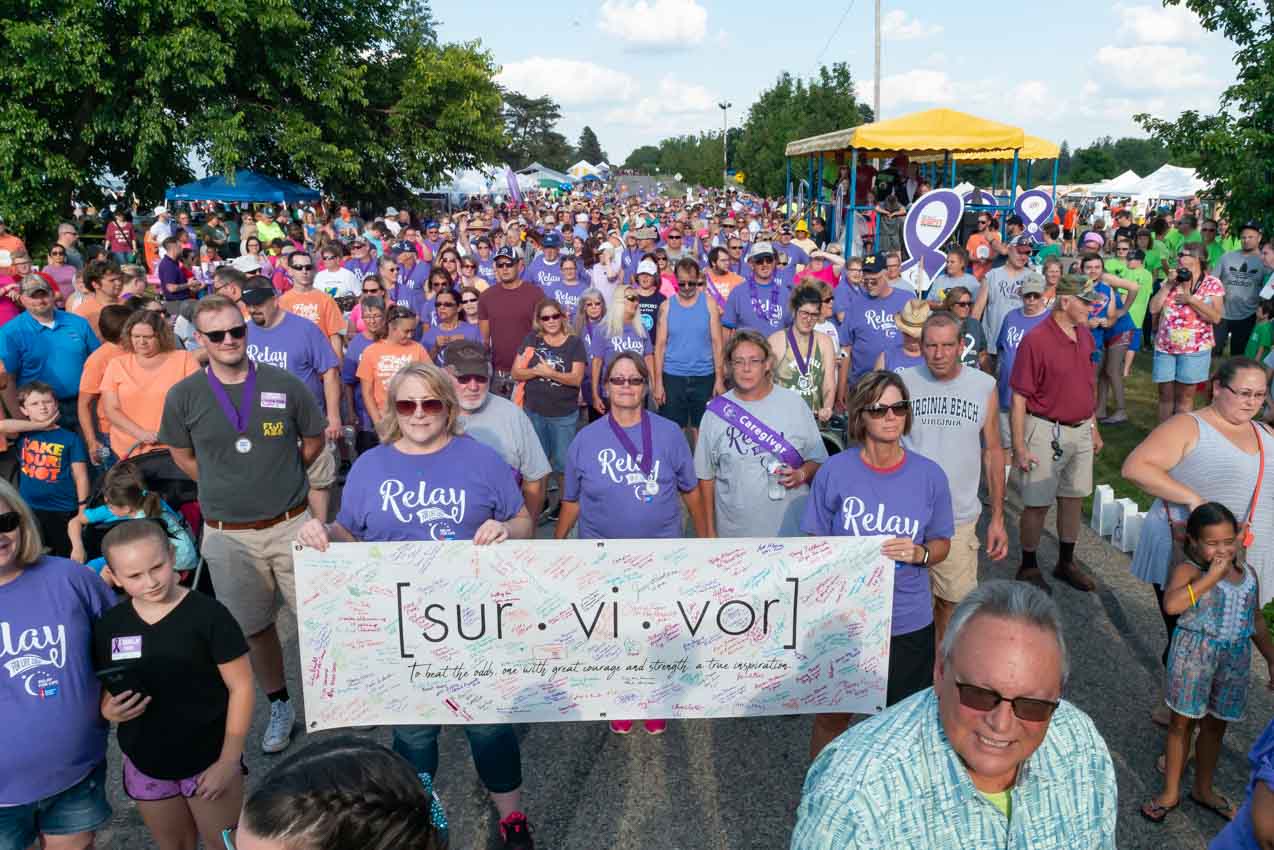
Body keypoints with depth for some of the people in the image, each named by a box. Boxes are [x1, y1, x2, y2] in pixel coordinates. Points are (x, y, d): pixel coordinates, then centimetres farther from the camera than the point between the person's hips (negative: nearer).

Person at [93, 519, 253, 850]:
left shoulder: (207, 614, -18)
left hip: (208, 760, -4)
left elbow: (240, 686, -13)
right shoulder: (109, 625, -5)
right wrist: (108, 710, -15)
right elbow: (104, 691, 9)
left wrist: (228, 760, -14)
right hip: (145, 765, 4)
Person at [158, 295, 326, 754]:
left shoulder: (286, 385, -7)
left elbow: (313, 440, 9)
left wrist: (279, 476, 8)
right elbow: (182, 456, 11)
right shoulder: (183, 396, -5)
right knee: (254, 628, 14)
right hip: (228, 535, 1)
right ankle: (279, 706, 34)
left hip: (291, 525, -1)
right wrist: (225, 485, 7)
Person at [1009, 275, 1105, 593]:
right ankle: (1028, 567, 20)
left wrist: (1094, 428, 18)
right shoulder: (1036, 340, -17)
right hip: (1046, 432, -7)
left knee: (1074, 498, 16)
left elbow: (1088, 386, 17)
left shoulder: (1085, 335, 5)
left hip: (1081, 431, 7)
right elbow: (1019, 398, -16)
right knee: (1037, 504, 2)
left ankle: (1066, 562, 31)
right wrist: (1019, 447, -16)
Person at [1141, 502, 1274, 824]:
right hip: (1194, 654, -5)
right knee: (1182, 722, 7)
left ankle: (1203, 789, 37)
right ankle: (1170, 792, 22)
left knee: (1215, 724, 18)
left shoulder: (1247, 574, 4)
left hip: (1235, 658, 5)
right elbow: (1171, 604, -35)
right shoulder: (1188, 570, -15)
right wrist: (1212, 576, -30)